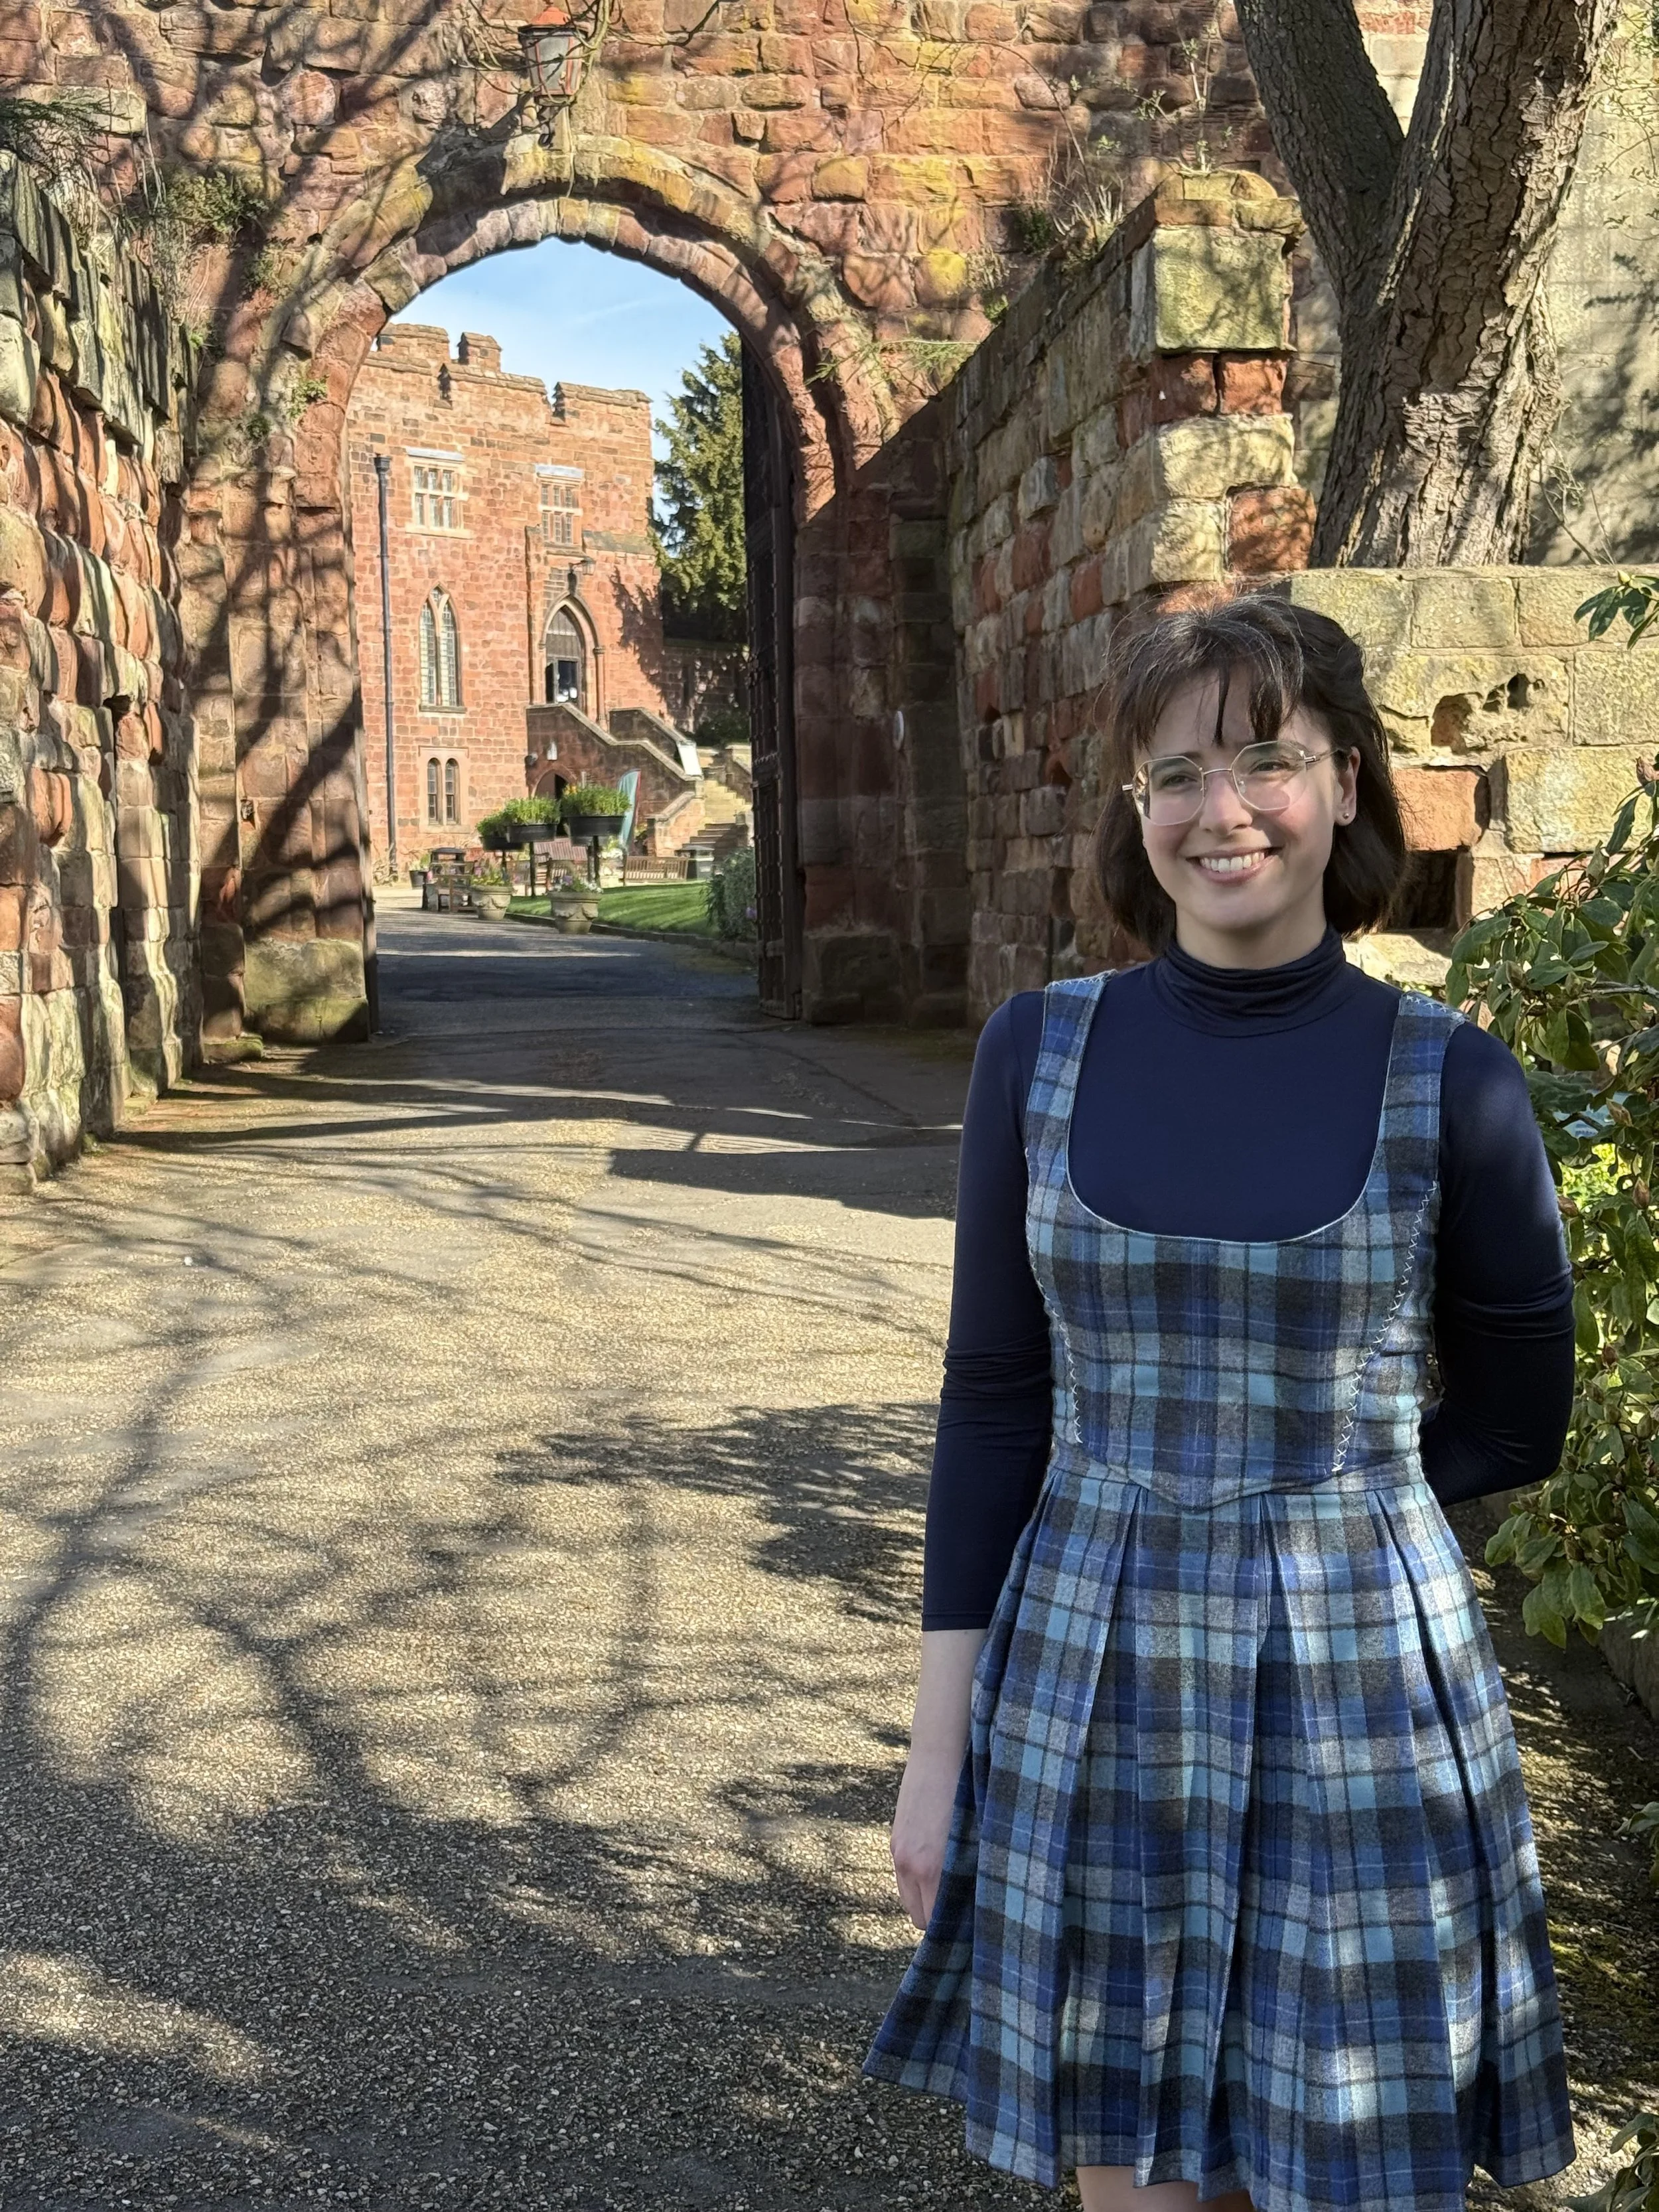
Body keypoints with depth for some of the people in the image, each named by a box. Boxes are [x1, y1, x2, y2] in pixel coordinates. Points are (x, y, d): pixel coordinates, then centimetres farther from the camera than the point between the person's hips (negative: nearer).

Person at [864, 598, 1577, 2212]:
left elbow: (1514, 1426, 4)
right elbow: (993, 1398, 2)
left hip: (1358, 1701, -1)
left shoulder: (1448, 1082, -7)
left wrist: (1299, 1484, 0)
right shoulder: (1038, 1052, -1)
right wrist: (938, 1740, 1)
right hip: (1091, 1690, 2)